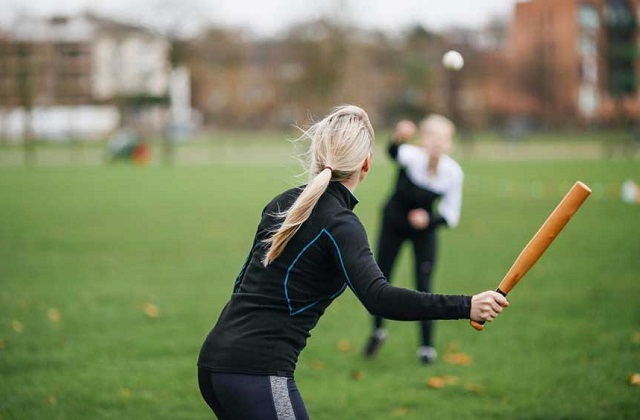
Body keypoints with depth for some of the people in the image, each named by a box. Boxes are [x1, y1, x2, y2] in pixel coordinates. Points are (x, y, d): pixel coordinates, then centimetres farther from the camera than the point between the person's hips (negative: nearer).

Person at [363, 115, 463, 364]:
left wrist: (430, 219, -32)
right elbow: (394, 153, -57)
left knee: (423, 287, -6)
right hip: (393, 224, -1)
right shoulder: (412, 157, -31)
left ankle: (427, 346, 10)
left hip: (424, 229, 1)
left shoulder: (453, 172, -23)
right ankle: (378, 331, 32)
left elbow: (451, 216, -12)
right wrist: (398, 139, -80)